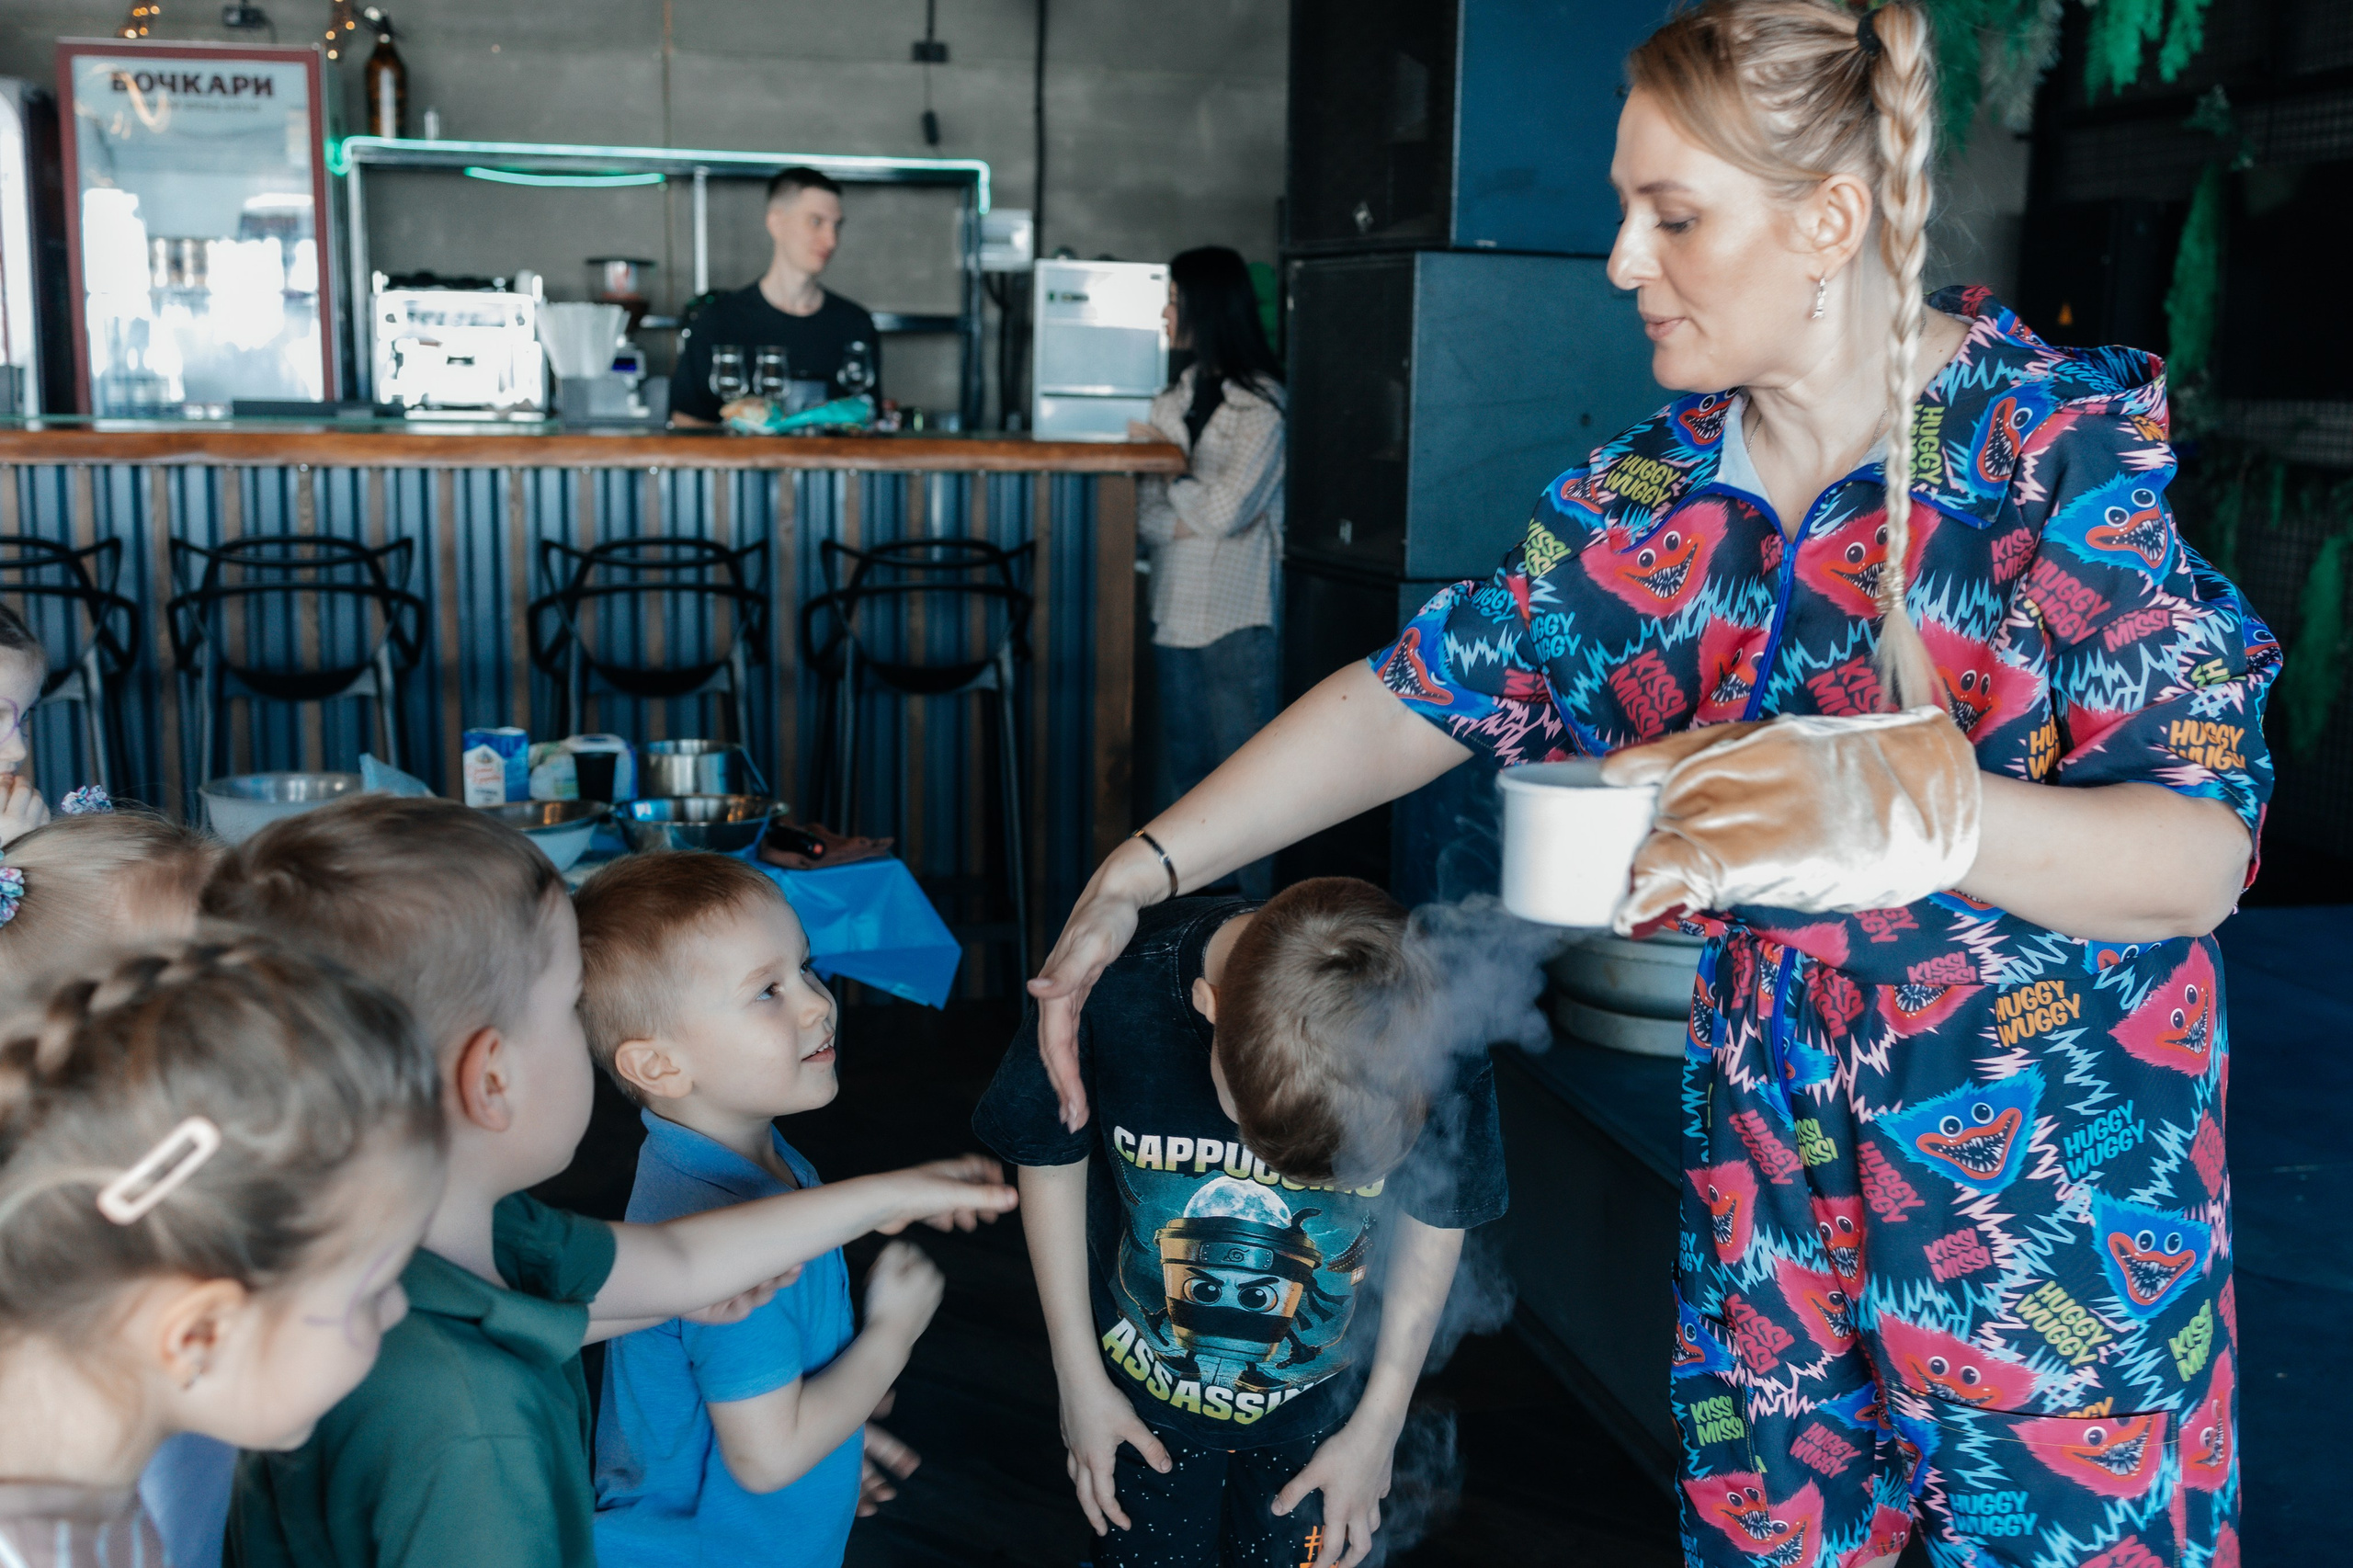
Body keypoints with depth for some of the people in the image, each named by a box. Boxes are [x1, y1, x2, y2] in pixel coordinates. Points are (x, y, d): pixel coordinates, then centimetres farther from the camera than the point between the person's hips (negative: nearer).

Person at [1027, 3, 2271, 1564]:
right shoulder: (1654, 496, -3)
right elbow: (1418, 694, 0)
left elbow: (2203, 852, -20)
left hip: (2062, 1178, -3)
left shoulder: (2063, 443, -16)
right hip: (1772, 1147, 4)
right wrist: (1139, 875, -6)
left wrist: (1909, 809, -40)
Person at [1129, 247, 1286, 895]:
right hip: (1176, 610, 7)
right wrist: (1188, 522, -14)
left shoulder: (1262, 402, -8)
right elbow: (1142, 508, 7)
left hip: (1238, 618, -7)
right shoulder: (1176, 397, 13)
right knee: (1181, 770, 14)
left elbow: (1223, 509, -16)